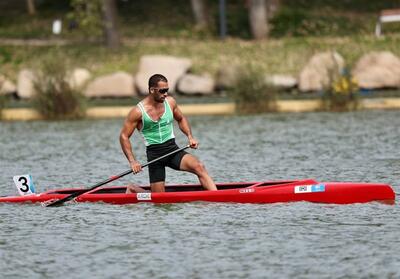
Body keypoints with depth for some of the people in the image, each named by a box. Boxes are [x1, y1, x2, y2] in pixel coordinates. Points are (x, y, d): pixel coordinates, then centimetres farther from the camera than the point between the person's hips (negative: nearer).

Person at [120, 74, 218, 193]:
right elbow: (124, 136, -8)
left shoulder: (170, 102, 1)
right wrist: (132, 161, -16)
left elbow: (181, 119, 21)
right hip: (154, 154, -3)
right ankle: (133, 190, 26)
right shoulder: (138, 111, -12)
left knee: (199, 167, -25)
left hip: (173, 149, 3)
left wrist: (190, 137, 3)